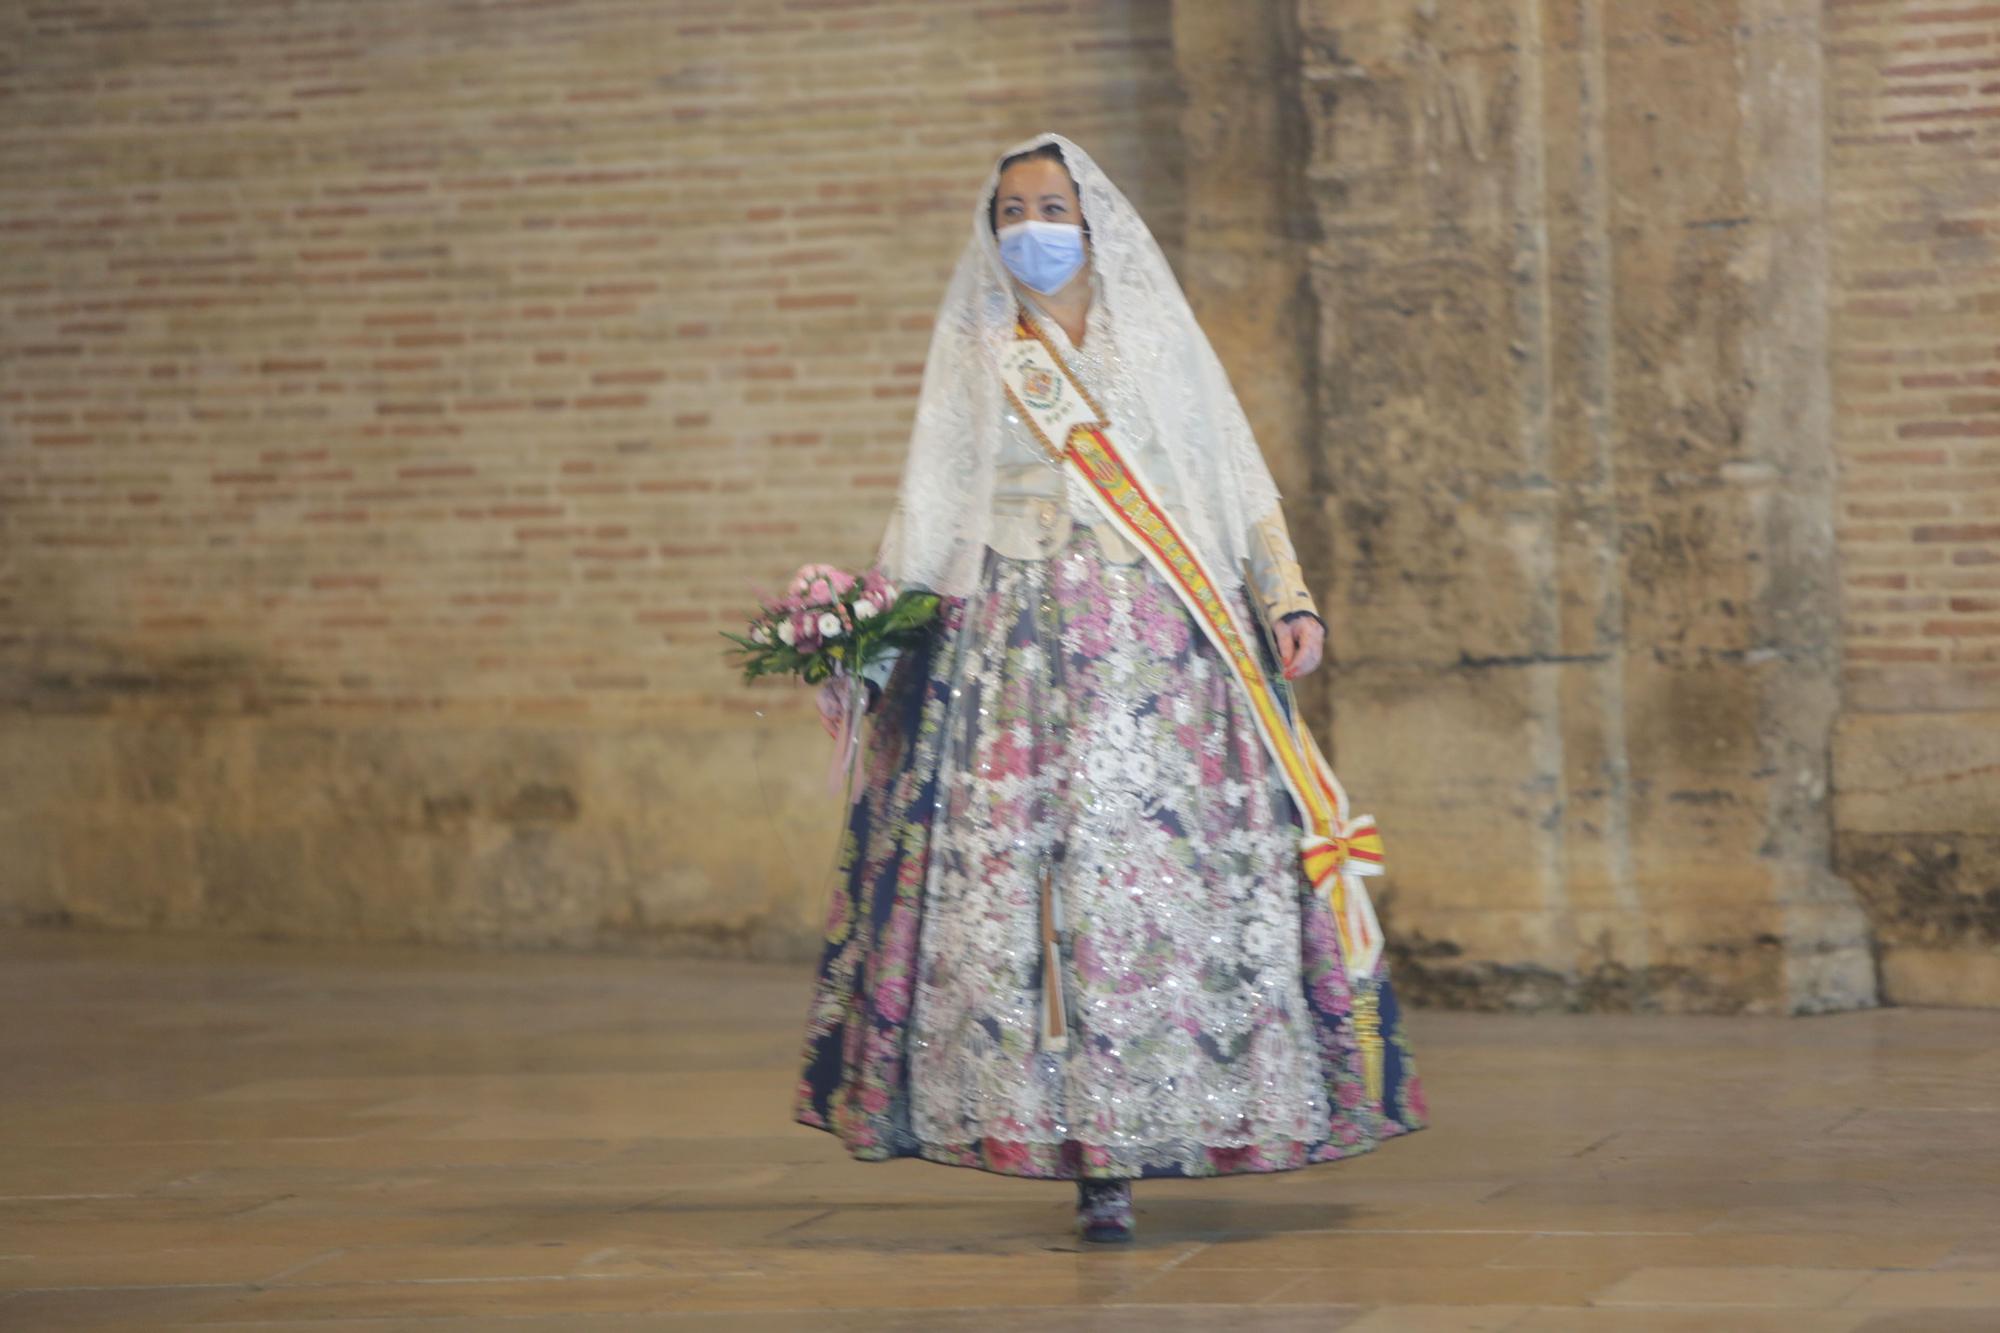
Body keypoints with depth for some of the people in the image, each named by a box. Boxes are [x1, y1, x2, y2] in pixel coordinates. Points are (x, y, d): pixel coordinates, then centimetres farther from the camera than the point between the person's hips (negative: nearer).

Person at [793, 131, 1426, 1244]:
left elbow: (1240, 486, 11)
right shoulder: (975, 360, 14)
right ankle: (1098, 1160, -8)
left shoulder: (1158, 340, 12)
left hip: (1161, 647, 0)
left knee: (1162, 871, -9)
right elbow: (931, 519, 10)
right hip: (1019, 653, 0)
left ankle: (1136, 1130, -1)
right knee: (1031, 878, -9)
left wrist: (1288, 602, 0)